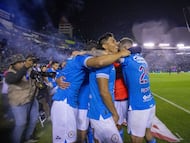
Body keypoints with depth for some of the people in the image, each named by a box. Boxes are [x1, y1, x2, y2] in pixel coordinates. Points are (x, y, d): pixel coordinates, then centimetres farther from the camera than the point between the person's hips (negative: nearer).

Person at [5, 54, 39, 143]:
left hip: (32, 99, 7)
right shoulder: (10, 73, -18)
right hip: (19, 103, -7)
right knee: (21, 124, -1)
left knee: (34, 119, 17)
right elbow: (14, 79, -42)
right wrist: (25, 67, -55)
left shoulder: (28, 69, -1)